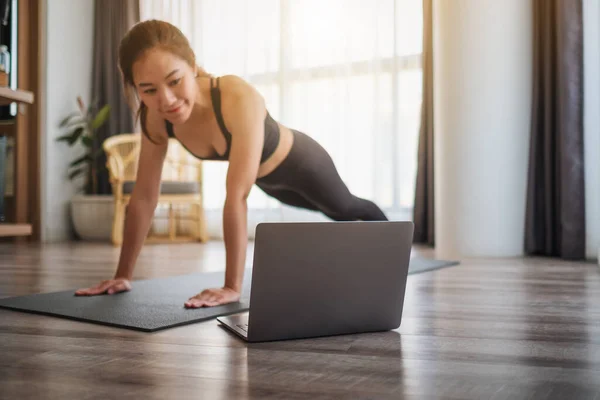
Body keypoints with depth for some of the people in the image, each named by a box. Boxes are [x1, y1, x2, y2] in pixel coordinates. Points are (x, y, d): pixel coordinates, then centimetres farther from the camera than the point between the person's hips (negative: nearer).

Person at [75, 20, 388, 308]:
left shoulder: (239, 99, -47)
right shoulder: (154, 118, -29)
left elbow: (237, 197, -51)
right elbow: (144, 197, -21)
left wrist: (233, 286, -51)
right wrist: (123, 274, -20)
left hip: (301, 161, -6)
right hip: (268, 180, 6)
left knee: (344, 208, 26)